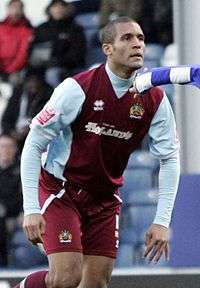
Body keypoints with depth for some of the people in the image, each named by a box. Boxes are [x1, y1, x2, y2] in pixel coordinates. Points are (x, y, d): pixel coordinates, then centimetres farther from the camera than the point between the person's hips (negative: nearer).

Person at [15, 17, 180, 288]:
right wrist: (31, 209, -21)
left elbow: (169, 159, 1)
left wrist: (162, 221, -8)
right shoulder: (77, 88, -20)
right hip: (60, 190, -5)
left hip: (106, 198, 5)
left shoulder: (154, 100, -7)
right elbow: (33, 144, -15)